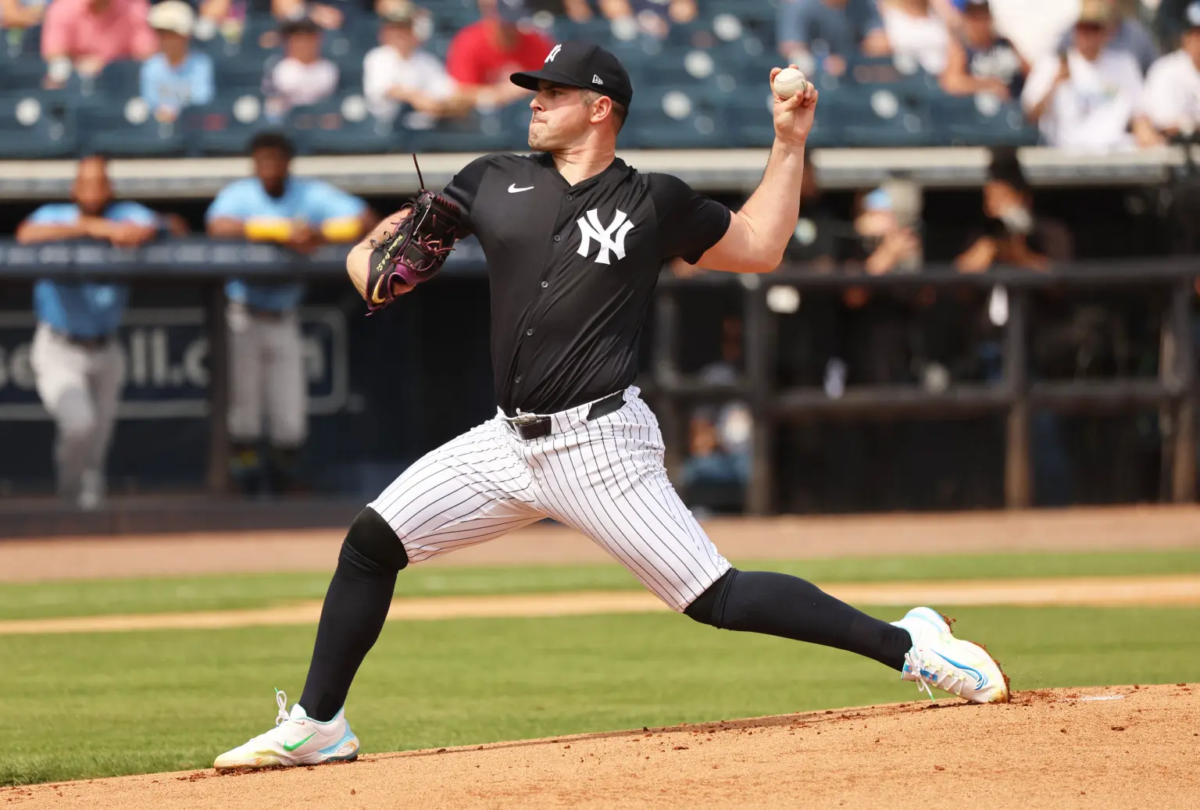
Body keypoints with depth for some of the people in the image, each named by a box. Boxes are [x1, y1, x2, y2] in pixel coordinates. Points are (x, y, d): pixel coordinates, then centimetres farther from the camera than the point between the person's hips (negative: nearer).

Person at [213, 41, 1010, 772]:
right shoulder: (495, 180, 9)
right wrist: (373, 263, -14)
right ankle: (318, 725, 9)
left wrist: (789, 144, 3)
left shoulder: (656, 203, 1)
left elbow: (758, 247, 12)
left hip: (600, 445, -5)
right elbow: (384, 240, 10)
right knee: (372, 540, -2)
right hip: (510, 441, 5)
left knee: (716, 598, -13)